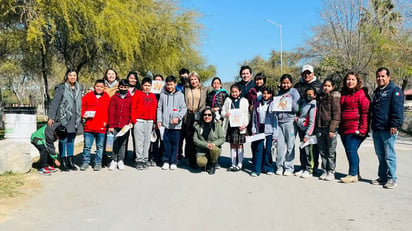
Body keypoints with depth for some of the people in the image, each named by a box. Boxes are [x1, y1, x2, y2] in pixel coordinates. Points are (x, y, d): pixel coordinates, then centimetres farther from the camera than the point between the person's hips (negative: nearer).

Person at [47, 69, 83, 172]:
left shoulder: (79, 88, 12)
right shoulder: (61, 88, -2)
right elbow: (55, 103, -5)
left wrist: (80, 118, 12)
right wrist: (51, 117, -11)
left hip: (74, 120, 5)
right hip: (64, 119, -4)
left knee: (71, 140, 10)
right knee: (63, 140, -1)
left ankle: (70, 161, 18)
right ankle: (63, 162, 5)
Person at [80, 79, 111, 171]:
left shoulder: (107, 97, 4)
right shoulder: (88, 96, 6)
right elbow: (81, 104, 11)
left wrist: (106, 121, -4)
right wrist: (83, 114, -2)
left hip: (101, 127, 0)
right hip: (89, 127, 0)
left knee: (100, 146, 9)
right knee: (87, 146, 6)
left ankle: (98, 163, 19)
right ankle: (86, 162, 19)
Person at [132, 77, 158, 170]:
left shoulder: (153, 96, 13)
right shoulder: (137, 94, 1)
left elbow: (154, 109, 14)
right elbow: (133, 108, -2)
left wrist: (154, 121, 7)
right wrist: (134, 120, -9)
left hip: (149, 122, 4)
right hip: (139, 121, -4)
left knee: (147, 141, 8)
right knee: (139, 141, -3)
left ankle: (145, 159, 16)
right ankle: (139, 160, 1)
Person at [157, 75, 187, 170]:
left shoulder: (180, 95, 4)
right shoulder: (163, 95, 9)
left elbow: (184, 108, 0)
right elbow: (159, 108, 10)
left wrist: (178, 117, -15)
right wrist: (159, 120, 0)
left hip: (176, 125, -1)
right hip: (165, 124, 1)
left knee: (175, 143, 2)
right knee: (166, 143, 3)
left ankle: (173, 162, 12)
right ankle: (166, 161, 13)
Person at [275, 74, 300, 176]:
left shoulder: (294, 92, 2)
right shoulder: (279, 92, 15)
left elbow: (296, 108, -5)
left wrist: (289, 99, -14)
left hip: (290, 121, -3)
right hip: (279, 121, 4)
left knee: (290, 146, 0)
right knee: (280, 145, 2)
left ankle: (289, 167, 9)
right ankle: (279, 167, 12)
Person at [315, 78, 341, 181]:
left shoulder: (334, 96, -2)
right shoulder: (320, 96, 15)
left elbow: (336, 114, -9)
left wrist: (332, 129, -16)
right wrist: (316, 127, 11)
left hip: (330, 127, -5)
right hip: (320, 128, 5)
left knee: (331, 152, 1)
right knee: (322, 151, 9)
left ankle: (331, 172, 9)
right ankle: (325, 171, 17)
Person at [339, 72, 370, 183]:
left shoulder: (361, 93, -4)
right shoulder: (343, 94, 18)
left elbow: (366, 112, -10)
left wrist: (362, 129, -17)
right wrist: (340, 128, 18)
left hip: (355, 129, -7)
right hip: (344, 128, 8)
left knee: (351, 150, -11)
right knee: (349, 150, 9)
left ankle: (353, 175, -3)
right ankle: (356, 174, 19)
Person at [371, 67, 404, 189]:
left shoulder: (395, 90, -3)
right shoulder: (376, 92, 21)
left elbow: (397, 110, -12)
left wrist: (395, 125, -20)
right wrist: (372, 125, 22)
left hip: (388, 129, -8)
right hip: (376, 129, 8)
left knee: (389, 155, -5)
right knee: (380, 155, 12)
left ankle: (392, 179, 3)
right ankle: (382, 177, 21)